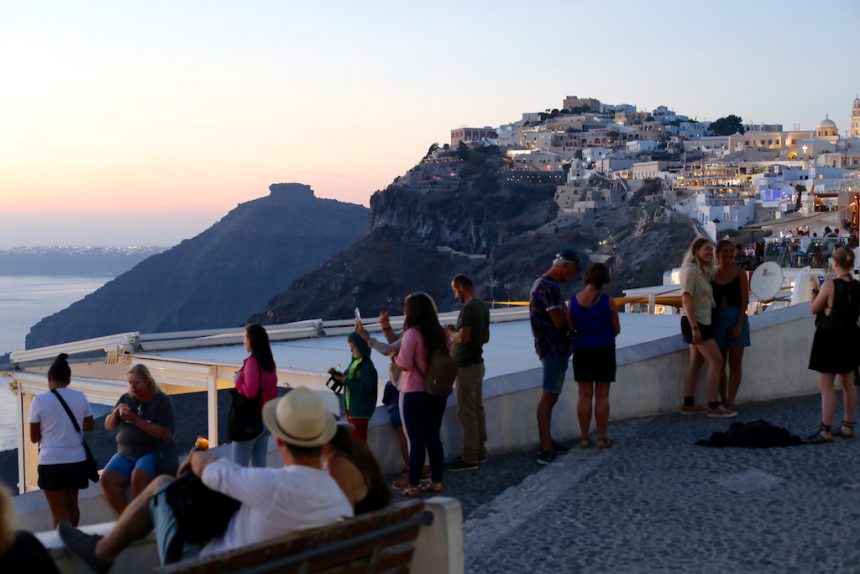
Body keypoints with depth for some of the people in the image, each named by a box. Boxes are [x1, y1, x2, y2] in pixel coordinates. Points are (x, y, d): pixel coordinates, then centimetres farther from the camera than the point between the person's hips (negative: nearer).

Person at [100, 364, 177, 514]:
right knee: (106, 479, -23)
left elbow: (164, 433, -13)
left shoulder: (162, 401, -3)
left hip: (153, 452, -5)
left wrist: (136, 419, -16)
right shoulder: (126, 399, 12)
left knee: (138, 478, -35)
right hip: (126, 452, 5)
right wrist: (116, 411, -7)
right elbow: (108, 426, 15)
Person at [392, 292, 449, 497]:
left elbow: (404, 363, -15)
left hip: (415, 394, -6)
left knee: (416, 441, 0)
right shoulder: (441, 333, 4)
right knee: (434, 438, 14)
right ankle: (436, 482, 18)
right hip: (438, 393, 6)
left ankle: (412, 486, 5)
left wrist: (394, 356, 4)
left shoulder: (412, 334, -15)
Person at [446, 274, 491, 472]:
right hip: (477, 363, 10)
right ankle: (480, 452, 21)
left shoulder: (468, 308, -19)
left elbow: (463, 337, -27)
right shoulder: (482, 306, 11)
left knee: (467, 413, -5)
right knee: (477, 410, 14)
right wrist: (458, 334, 17)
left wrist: (450, 332, -7)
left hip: (466, 366, -10)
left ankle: (470, 458, -2)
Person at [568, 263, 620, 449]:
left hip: (582, 351, 2)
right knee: (602, 396, 5)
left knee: (585, 395, 9)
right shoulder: (608, 302, -11)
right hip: (604, 350, -2)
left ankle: (584, 437, 10)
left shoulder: (573, 302, -5)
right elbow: (617, 330, -1)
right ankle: (602, 437, 7)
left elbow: (570, 329, 1)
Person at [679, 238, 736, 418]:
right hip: (695, 323, -9)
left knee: (696, 362, 10)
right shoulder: (691, 270, -14)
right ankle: (713, 407, -9)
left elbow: (705, 300, 13)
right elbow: (687, 300, -19)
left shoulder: (702, 271, 15)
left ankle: (688, 405, 13)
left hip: (703, 323, 9)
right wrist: (694, 327, -23)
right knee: (716, 361, -10)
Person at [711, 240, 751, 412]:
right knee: (720, 362, 6)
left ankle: (730, 401, 3)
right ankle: (722, 400, 14)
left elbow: (745, 300, -5)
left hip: (736, 319, -2)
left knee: (735, 363, 1)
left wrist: (739, 325, -13)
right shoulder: (711, 274, 3)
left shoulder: (740, 273, -2)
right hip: (717, 320, 2)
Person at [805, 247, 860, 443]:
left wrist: (815, 289, 4)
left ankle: (826, 431, -3)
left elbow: (814, 309, -8)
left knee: (825, 386, -3)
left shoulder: (829, 285, -19)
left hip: (830, 337, -7)